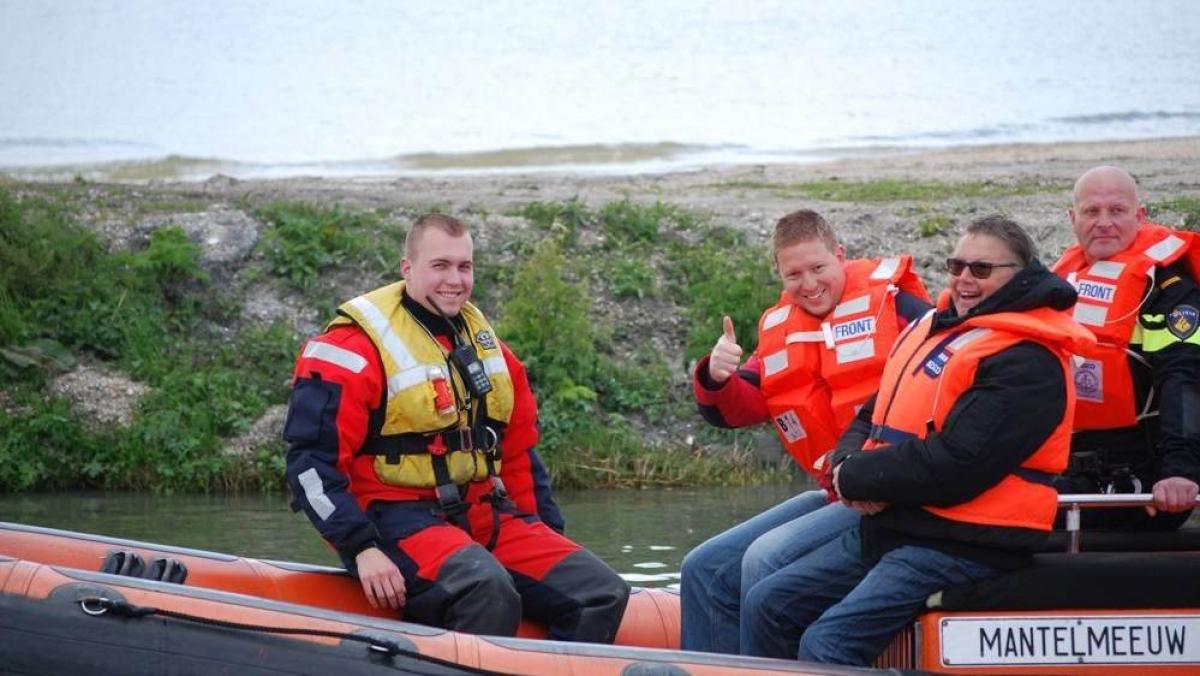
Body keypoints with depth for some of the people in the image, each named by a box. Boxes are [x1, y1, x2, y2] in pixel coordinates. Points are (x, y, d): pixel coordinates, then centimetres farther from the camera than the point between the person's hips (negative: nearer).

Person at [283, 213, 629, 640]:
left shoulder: (484, 343, 17)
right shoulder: (354, 348, -7)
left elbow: (518, 452, 24)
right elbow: (311, 460, -12)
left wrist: (549, 540, 15)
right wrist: (362, 549, -21)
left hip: (486, 516, 8)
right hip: (399, 520, -8)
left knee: (603, 595, -9)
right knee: (488, 591, -37)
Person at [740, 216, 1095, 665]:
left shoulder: (1028, 362, -14)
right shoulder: (934, 328, 16)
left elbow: (954, 465, -23)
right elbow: (871, 416, 20)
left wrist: (855, 477, -11)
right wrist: (846, 463, -5)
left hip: (962, 545, -10)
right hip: (884, 525, 10)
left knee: (825, 645, -24)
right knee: (770, 606, 7)